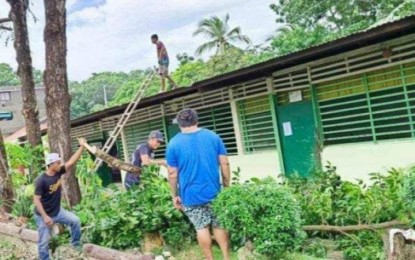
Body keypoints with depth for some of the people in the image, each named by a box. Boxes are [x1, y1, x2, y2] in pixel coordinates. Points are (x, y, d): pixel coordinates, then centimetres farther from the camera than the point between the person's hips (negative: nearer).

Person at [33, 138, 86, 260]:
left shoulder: (59, 172, -7)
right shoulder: (41, 180, -26)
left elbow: (71, 161, -7)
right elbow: (36, 200, -24)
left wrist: (82, 146, -12)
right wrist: (45, 217, -27)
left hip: (58, 211, 7)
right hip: (44, 215, -6)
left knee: (75, 220, 4)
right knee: (44, 242, 3)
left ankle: (76, 244, 24)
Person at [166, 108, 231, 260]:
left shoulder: (174, 144, -5)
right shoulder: (213, 137, 0)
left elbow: (172, 174, -5)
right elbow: (225, 164, 0)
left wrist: (174, 195, 5)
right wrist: (226, 186, 9)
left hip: (190, 195, -2)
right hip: (213, 192, 2)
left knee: (201, 228, 9)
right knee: (219, 225, 13)